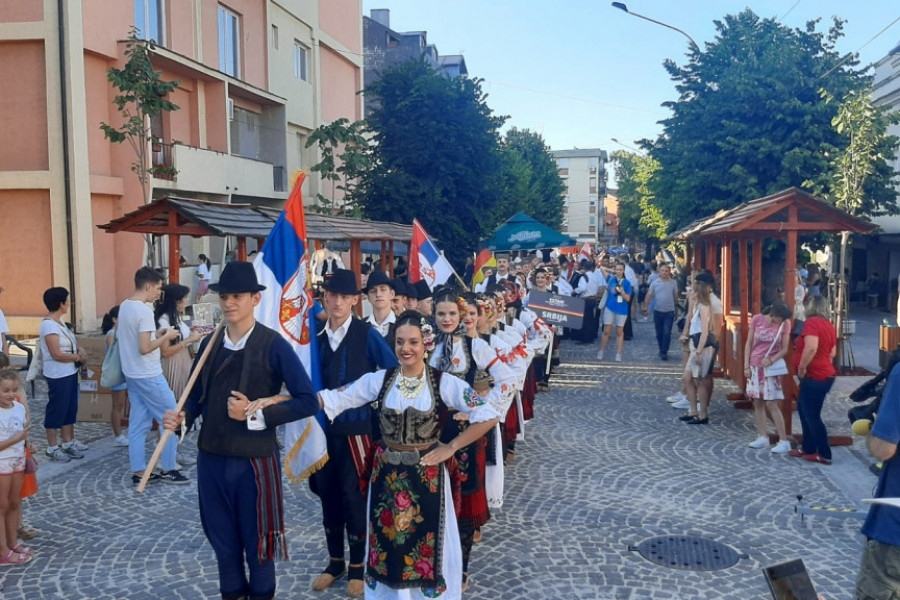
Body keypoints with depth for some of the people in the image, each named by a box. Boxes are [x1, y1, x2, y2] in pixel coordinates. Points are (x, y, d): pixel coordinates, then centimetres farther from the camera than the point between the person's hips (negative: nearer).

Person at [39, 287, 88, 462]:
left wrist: (79, 350, 0)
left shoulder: (59, 321, 10)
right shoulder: (49, 325, -19)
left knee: (70, 408, 16)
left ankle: (69, 442, 27)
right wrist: (78, 357, -12)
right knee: (57, 410, 0)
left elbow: (70, 343, 20)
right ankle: (52, 448, 11)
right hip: (58, 375, -9)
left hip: (70, 372, 10)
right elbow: (56, 354, -23)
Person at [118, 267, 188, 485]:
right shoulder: (144, 311, -21)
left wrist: (158, 335, 12)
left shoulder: (124, 306, 8)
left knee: (138, 423, 11)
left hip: (132, 374, 9)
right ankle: (168, 469, 8)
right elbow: (144, 348, -24)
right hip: (148, 376, -9)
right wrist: (166, 336, -12)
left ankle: (138, 472, 15)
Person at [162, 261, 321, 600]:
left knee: (257, 544, 10)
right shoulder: (209, 344, 6)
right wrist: (182, 417, -7)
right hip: (211, 458, 5)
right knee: (223, 543, 17)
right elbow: (198, 394, 14)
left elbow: (308, 401, -14)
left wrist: (257, 414, -17)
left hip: (254, 459, -4)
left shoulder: (273, 345, -10)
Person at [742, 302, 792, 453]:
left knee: (771, 404, -8)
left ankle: (784, 441, -3)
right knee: (757, 402, 7)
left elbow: (784, 349, -4)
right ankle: (763, 437, 16)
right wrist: (746, 366, -2)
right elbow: (748, 344, 1)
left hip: (770, 367, -3)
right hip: (754, 366, 3)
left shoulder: (785, 324, -8)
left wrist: (771, 360, -21)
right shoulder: (757, 320, -6)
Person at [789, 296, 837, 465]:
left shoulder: (812, 322, -16)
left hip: (814, 376, -9)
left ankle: (825, 455, 5)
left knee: (812, 415, -1)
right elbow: (832, 352, 20)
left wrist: (802, 367, -21)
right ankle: (808, 448, 26)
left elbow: (811, 348, -31)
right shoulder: (829, 325, 12)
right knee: (804, 410, 19)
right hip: (824, 374, 10)